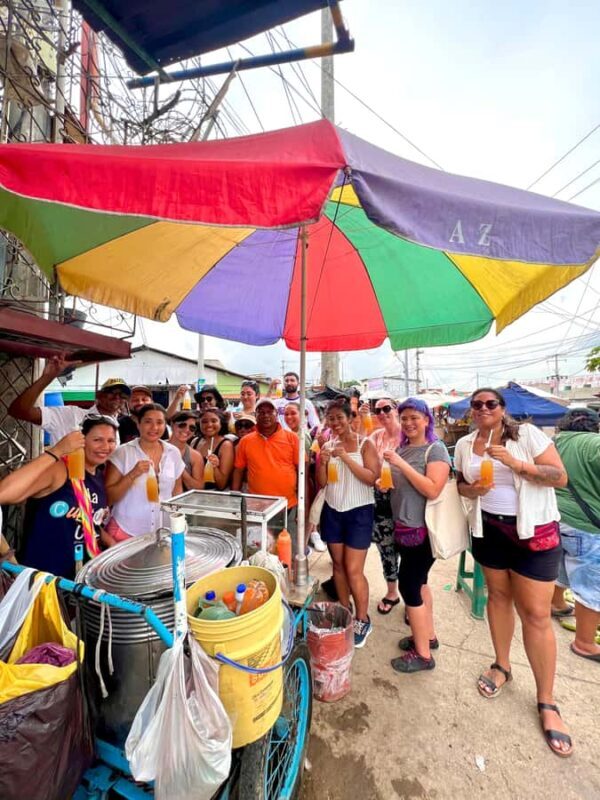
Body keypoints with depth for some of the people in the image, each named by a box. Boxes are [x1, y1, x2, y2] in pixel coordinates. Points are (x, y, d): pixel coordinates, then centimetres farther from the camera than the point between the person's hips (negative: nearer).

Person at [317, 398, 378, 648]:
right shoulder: (328, 446, 3)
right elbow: (321, 483, 4)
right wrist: (322, 463, -15)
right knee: (338, 564, 15)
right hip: (332, 511, 5)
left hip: (358, 512, -4)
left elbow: (372, 478, -19)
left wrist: (346, 457, -25)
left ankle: (362, 620, 22)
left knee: (353, 570, 0)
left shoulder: (365, 444, -9)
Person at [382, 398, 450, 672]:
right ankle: (428, 635, 37)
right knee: (418, 582, 18)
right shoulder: (401, 448, 7)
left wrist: (402, 464, -26)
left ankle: (422, 654, 16)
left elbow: (433, 490, -24)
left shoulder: (435, 449, -14)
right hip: (404, 526, 7)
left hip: (424, 528, -7)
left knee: (408, 584, -1)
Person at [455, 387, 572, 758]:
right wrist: (471, 489, -11)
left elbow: (561, 477, -15)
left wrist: (516, 463, -27)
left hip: (534, 531, -4)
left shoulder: (527, 434, -12)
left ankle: (547, 702, 21)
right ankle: (502, 666, 39)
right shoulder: (465, 445, 1)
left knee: (536, 615, 1)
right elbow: (461, 483, 11)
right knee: (498, 596, 17)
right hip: (489, 529, 4)